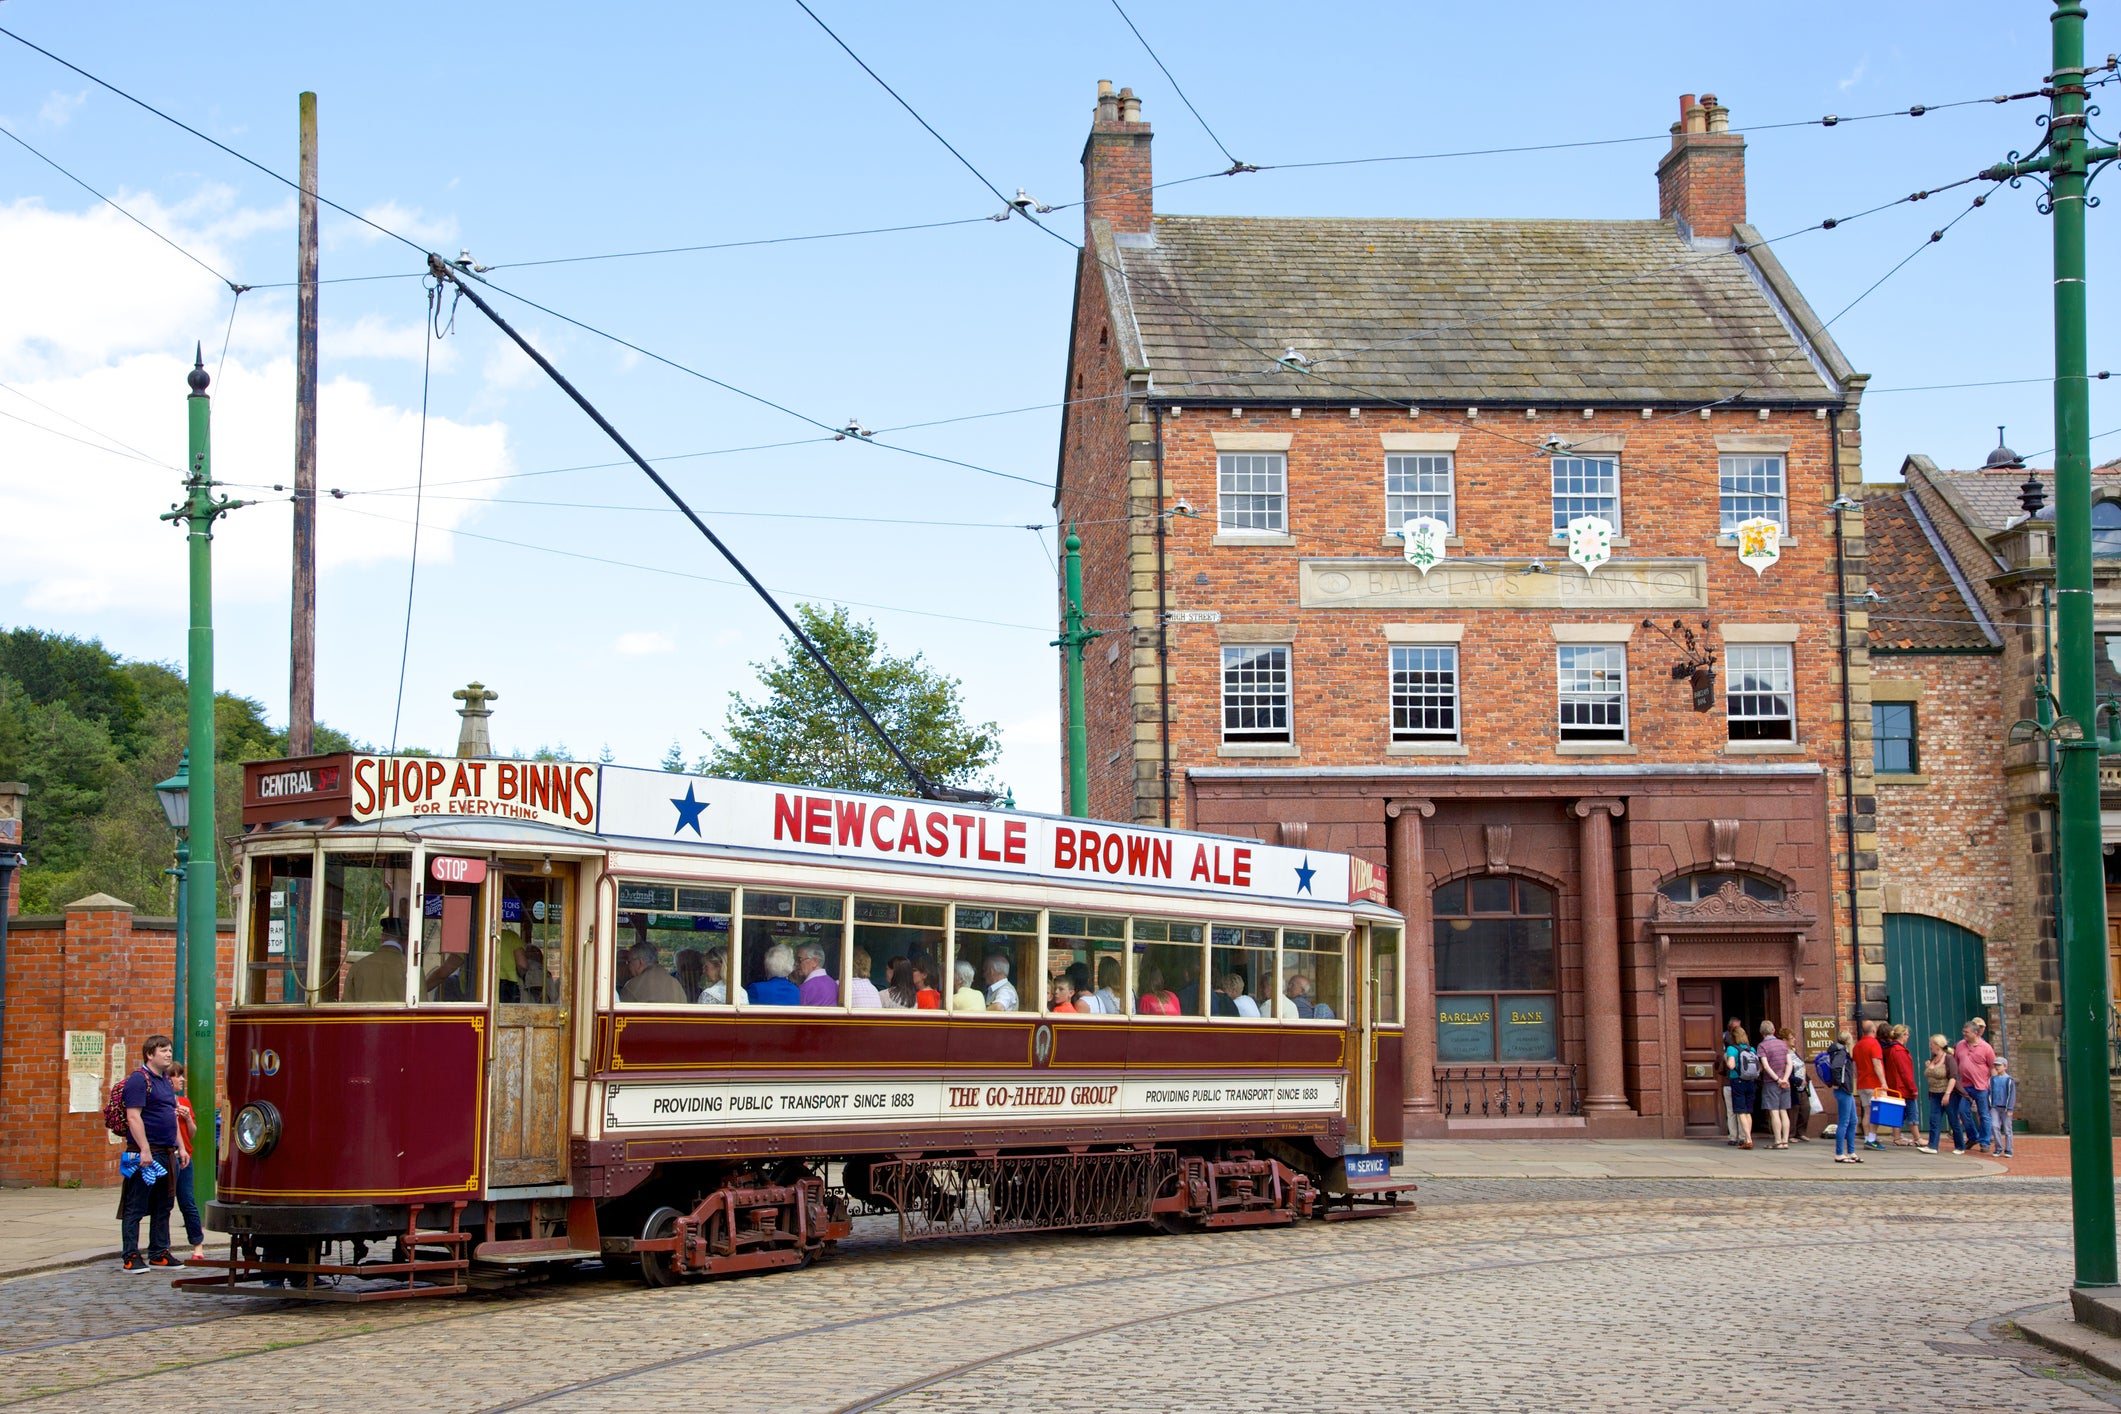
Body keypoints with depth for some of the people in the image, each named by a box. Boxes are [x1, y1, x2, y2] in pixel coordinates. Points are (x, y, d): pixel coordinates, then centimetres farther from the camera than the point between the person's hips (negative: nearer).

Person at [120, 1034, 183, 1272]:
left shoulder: (166, 1081, 18)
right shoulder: (139, 1079, -10)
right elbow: (133, 1117, -17)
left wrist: (181, 1147, 18)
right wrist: (144, 1150, -22)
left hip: (167, 1154, 9)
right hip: (145, 1155, -9)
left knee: (163, 1207, 12)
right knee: (135, 1208, -3)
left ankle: (159, 1254, 19)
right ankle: (131, 1257, -2)